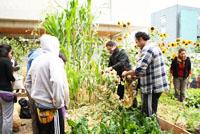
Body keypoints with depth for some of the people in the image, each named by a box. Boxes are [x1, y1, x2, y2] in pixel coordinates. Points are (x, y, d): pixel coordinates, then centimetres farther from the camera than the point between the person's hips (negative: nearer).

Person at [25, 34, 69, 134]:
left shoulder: (35, 61, 8)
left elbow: (27, 83, 15)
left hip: (38, 107, 8)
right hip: (51, 108, -7)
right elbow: (57, 82, -30)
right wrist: (58, 103, -19)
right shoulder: (54, 59, -15)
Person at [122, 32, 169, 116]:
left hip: (151, 87, -10)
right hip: (156, 86, 10)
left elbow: (139, 70, -26)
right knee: (151, 113, 19)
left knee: (148, 115, 0)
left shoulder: (147, 49, -17)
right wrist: (134, 76, 15)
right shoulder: (154, 47, 15)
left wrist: (127, 73, -9)